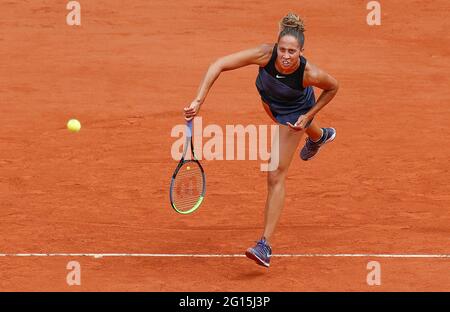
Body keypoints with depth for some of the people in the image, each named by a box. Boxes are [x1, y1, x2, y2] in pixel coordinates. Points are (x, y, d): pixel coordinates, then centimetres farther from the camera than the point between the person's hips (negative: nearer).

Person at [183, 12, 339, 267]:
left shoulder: (310, 74, -42)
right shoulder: (265, 54, -41)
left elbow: (333, 87, -19)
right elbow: (219, 65, -41)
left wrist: (308, 115, -23)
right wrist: (199, 100, -48)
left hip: (295, 111, -4)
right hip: (270, 100, 4)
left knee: (276, 177, -8)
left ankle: (265, 246, -4)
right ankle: (319, 136, 80)